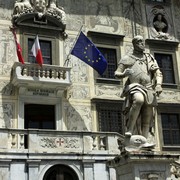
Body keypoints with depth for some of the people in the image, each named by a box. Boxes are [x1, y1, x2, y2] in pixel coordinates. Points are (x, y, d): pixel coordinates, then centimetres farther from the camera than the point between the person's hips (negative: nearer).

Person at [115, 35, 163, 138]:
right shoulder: (127, 59, 14)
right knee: (139, 99, -38)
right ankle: (129, 130, -32)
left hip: (149, 90, 4)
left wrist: (158, 85, -7)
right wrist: (124, 74, -14)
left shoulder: (150, 58, 22)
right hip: (134, 88, -4)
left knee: (147, 120, -2)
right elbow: (117, 74, 10)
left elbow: (158, 73, 14)